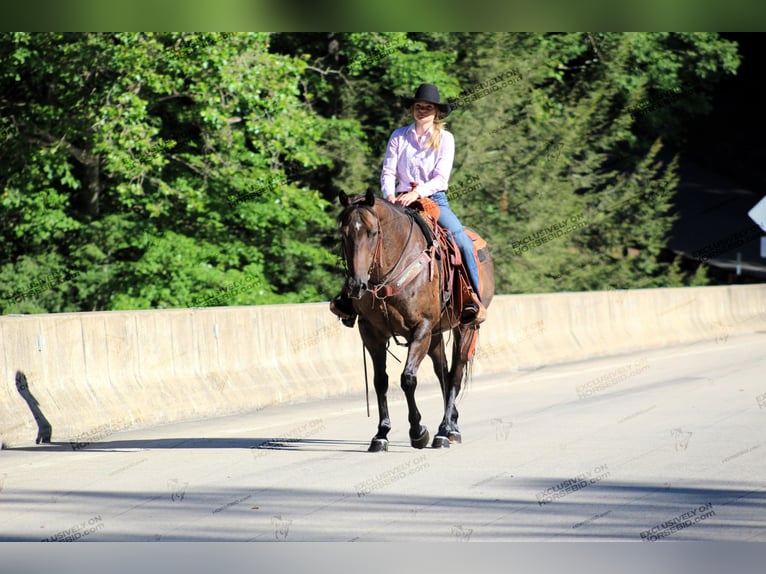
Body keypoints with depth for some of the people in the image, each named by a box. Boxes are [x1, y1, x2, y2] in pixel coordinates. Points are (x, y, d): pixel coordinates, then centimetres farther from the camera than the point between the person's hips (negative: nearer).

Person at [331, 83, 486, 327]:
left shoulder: (445, 139, 3)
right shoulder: (399, 137, 8)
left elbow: (441, 179, -6)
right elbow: (388, 172, 3)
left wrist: (417, 193, -23)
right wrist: (390, 195, -18)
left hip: (435, 200, -2)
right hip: (401, 201, 2)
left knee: (463, 242, -25)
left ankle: (474, 300, -20)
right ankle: (350, 295, -14)